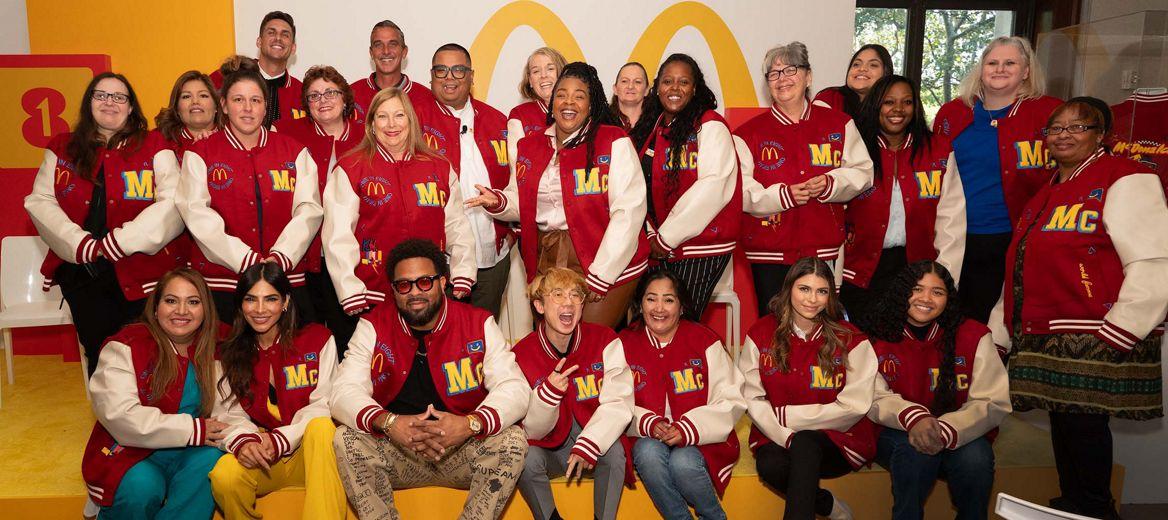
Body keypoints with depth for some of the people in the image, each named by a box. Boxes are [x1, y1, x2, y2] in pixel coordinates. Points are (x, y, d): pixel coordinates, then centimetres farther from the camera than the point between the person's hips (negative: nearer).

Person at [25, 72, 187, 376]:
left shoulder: (154, 147, 2)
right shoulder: (62, 149, 13)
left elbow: (173, 204, -9)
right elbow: (39, 202, 5)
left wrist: (120, 242, -17)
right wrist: (81, 245, -11)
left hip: (144, 273, -3)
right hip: (81, 270, 3)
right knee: (99, 354, 8)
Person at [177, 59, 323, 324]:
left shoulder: (294, 151, 10)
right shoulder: (199, 155, 6)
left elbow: (309, 209, 1)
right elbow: (197, 214, -6)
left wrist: (279, 257, -15)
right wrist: (248, 261, -18)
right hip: (220, 280, -1)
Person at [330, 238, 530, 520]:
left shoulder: (479, 324, -2)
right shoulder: (373, 327, 1)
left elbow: (514, 387, -9)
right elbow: (344, 391, -8)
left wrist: (471, 423, -29)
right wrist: (386, 422, -29)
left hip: (464, 451, -1)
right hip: (394, 453, 1)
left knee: (513, 440, -27)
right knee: (346, 438, -25)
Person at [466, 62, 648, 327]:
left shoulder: (614, 143, -6)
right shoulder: (529, 146, 11)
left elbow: (628, 211, -13)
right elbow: (521, 204, 19)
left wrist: (599, 276, -16)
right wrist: (498, 202, -5)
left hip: (607, 265, -4)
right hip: (545, 262, 5)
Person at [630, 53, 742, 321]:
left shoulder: (710, 126, -7)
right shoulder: (650, 129, 14)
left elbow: (713, 186, -17)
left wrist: (666, 237, -15)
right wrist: (651, 235, -2)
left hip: (700, 248, -6)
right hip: (657, 247, 6)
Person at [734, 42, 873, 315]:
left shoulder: (839, 124, 10)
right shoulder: (749, 133, 3)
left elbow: (862, 172, 7)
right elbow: (740, 191, -6)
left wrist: (831, 183, -14)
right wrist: (782, 195, -21)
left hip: (825, 251, 2)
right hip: (769, 255, -1)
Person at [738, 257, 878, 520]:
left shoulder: (850, 340, -2)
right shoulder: (761, 334, 2)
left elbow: (853, 407, -7)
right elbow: (753, 399, -2)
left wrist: (785, 415, -10)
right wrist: (786, 438, -18)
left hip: (839, 440, -2)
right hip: (776, 437, 2)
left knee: (805, 443, -35)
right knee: (770, 465, -31)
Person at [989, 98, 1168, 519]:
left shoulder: (1125, 180, -5)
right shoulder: (1047, 193, 21)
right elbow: (1023, 273, 24)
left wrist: (1115, 337, -19)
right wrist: (1000, 332, 20)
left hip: (1095, 341, -8)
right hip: (1045, 341, 8)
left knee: (1081, 426, -5)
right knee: (1065, 429, 13)